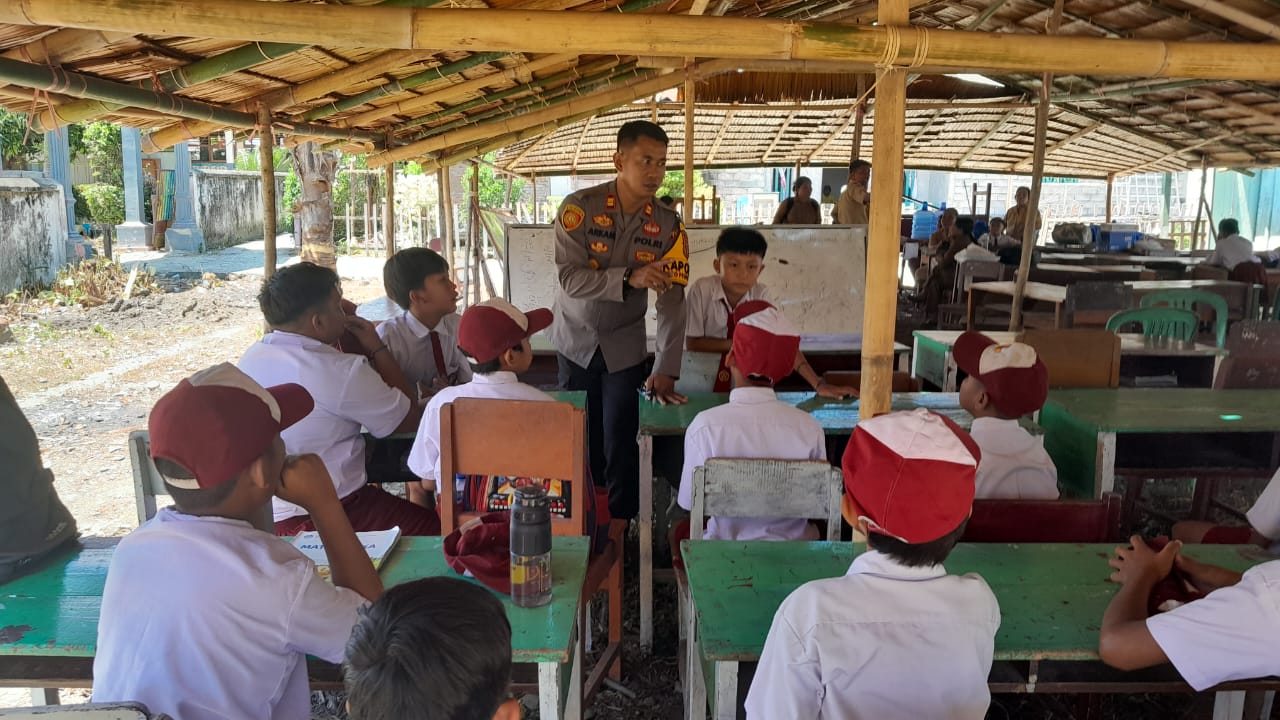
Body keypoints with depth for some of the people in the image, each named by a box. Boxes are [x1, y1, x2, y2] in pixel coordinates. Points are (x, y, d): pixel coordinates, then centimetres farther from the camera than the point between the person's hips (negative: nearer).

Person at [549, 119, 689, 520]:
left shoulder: (668, 225, -9)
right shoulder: (580, 208, -16)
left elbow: (672, 301, -14)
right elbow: (570, 279, -24)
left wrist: (666, 370, -21)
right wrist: (629, 278, -37)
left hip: (624, 345, 1)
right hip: (576, 339, -1)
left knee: (621, 442, -2)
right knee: (578, 436, 8)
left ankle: (621, 524, 14)